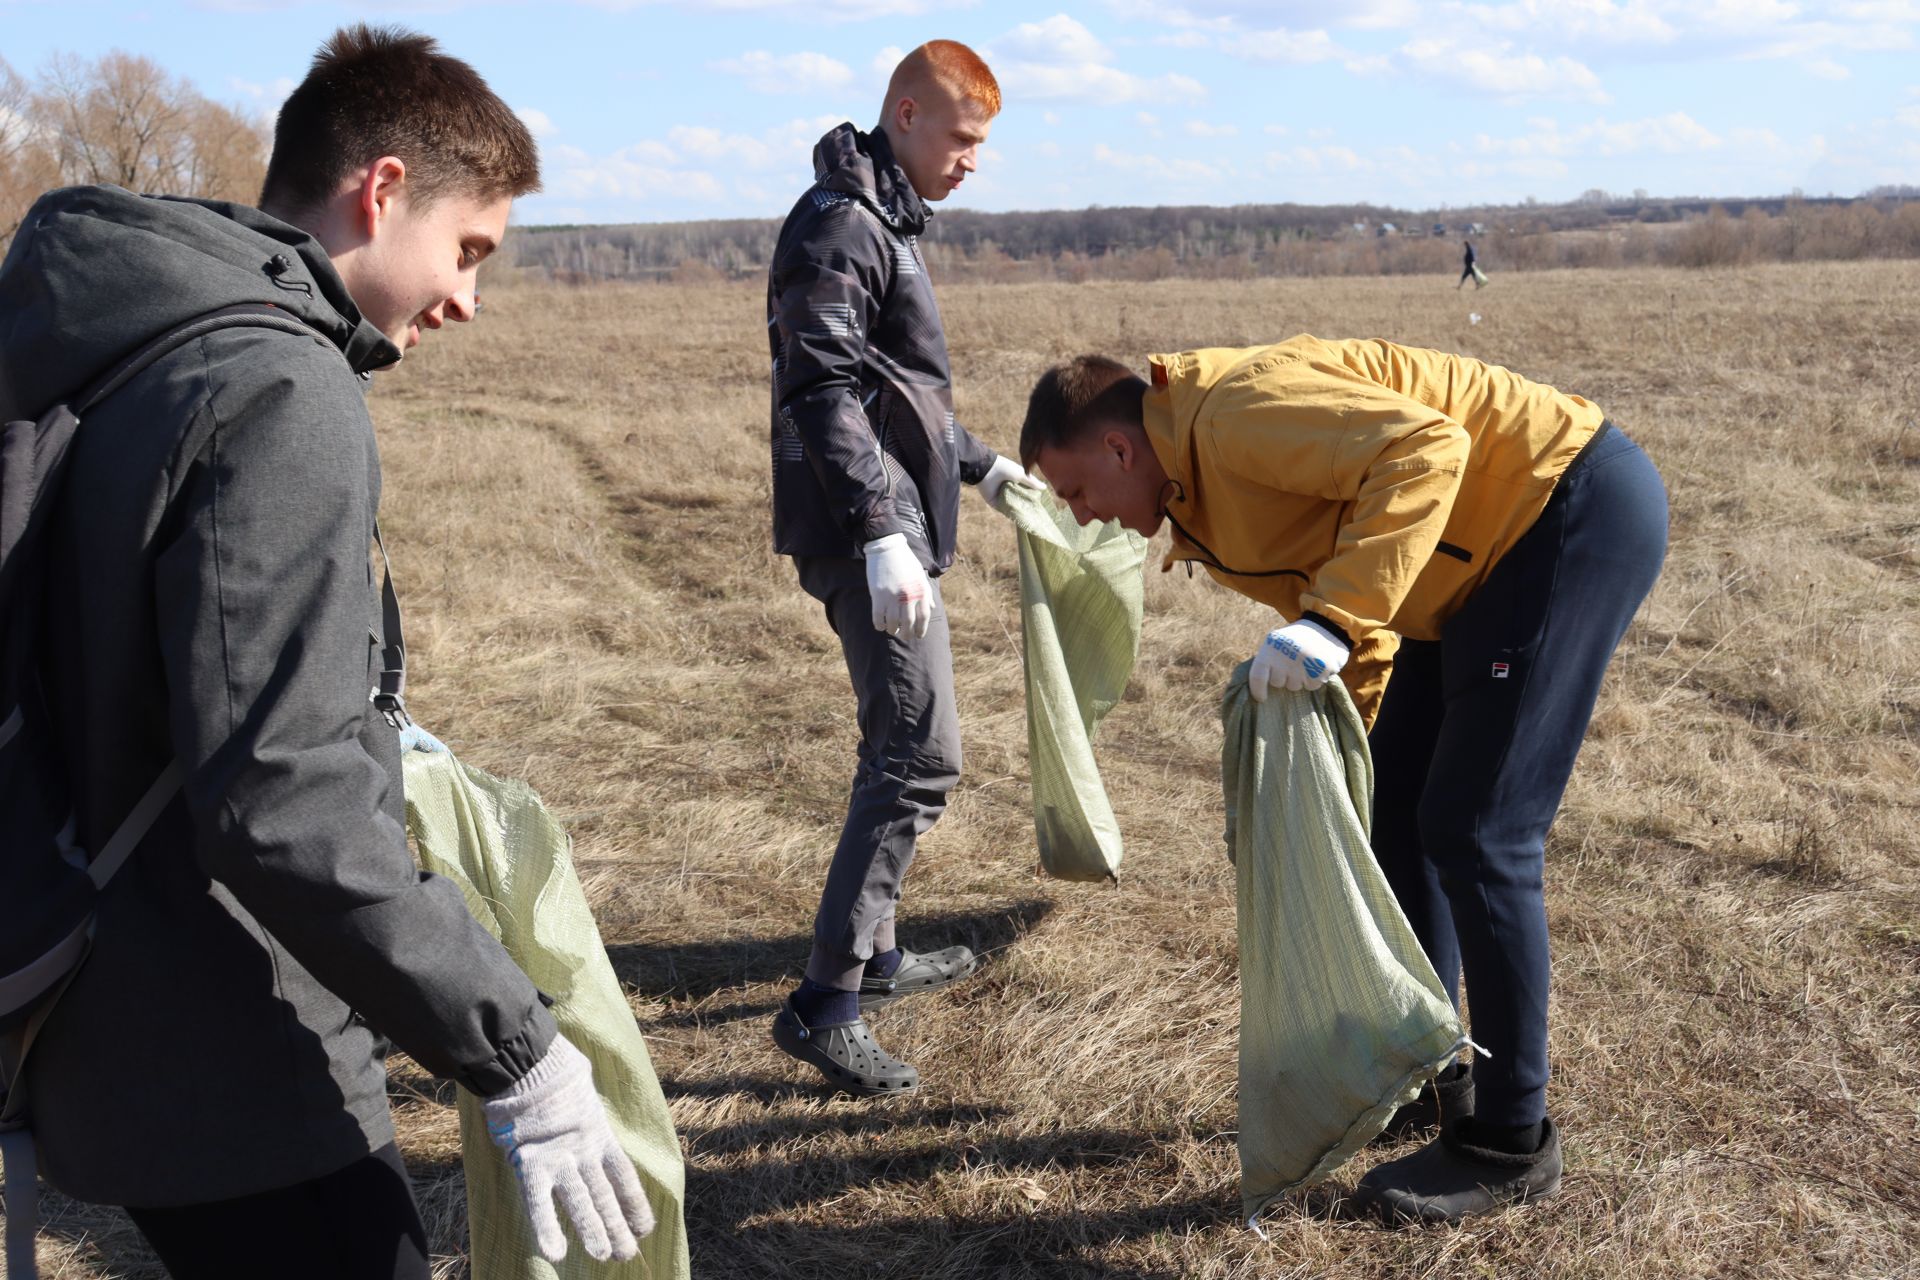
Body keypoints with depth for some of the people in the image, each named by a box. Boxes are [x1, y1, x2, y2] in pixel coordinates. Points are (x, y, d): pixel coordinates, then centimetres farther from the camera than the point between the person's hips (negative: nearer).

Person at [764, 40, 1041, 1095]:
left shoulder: (887, 221, 21)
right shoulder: (838, 225, -11)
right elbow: (825, 393, -21)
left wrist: (981, 465, 35)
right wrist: (881, 535, -28)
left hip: (897, 521, 11)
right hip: (866, 531, -11)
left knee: (900, 744, 17)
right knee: (921, 756, -13)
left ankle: (871, 949, 29)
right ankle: (824, 1001, -10)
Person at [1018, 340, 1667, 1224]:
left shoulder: (1238, 413, -19)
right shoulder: (1201, 481, 11)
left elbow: (1425, 449, -32)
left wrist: (1332, 619, -36)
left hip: (1580, 509, -11)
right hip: (1492, 556, 11)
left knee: (1475, 832, -10)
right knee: (1396, 803, 14)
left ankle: (1509, 1145, 4)